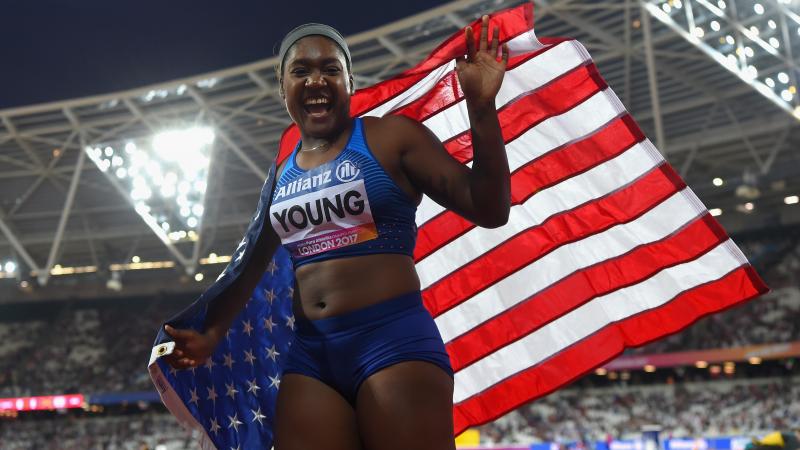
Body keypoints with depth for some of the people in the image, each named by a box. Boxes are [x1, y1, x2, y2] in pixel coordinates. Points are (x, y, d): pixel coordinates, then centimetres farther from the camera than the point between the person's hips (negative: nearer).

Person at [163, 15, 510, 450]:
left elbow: (488, 210, -5)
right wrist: (212, 333, 16)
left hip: (393, 338, -5)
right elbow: (251, 264, 26)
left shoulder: (390, 137, 1)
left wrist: (481, 108, -16)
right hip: (307, 353, 5)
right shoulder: (280, 173, 16)